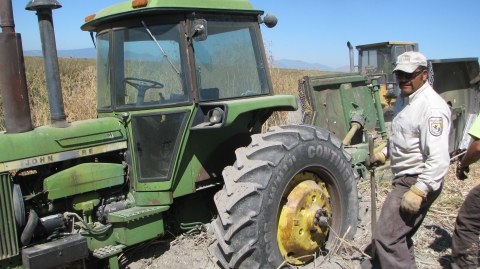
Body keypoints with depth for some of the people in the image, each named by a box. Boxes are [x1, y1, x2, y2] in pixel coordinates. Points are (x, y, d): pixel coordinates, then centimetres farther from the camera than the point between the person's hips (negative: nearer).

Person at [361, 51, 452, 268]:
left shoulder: (432, 107, -23)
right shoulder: (404, 99, 9)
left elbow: (439, 158, -29)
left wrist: (418, 191, -30)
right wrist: (385, 152, 15)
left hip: (417, 181, -10)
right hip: (405, 178, 10)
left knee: (387, 235, -11)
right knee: (399, 231, 26)